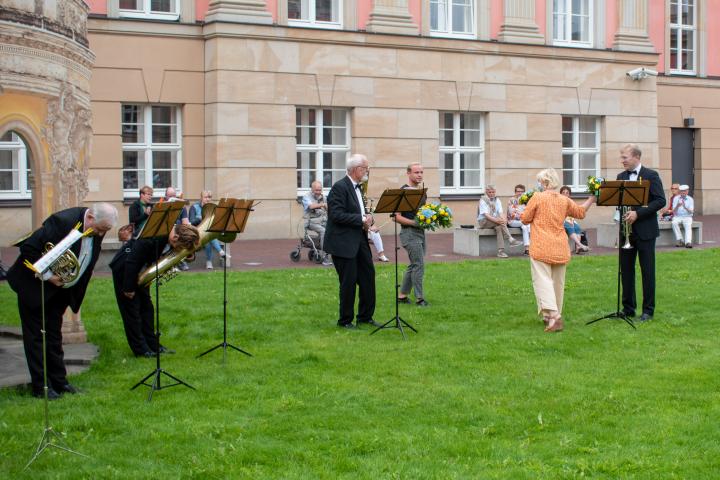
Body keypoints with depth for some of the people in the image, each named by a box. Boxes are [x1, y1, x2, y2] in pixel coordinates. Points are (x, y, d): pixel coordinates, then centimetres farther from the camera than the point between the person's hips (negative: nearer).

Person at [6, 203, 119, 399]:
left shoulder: (96, 230, -6)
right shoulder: (62, 221, -29)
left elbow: (87, 262, 10)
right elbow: (28, 248, -27)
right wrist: (47, 276, -24)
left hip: (60, 290, 7)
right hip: (35, 285, -7)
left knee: (54, 335, 14)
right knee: (37, 336, 0)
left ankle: (58, 381, 20)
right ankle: (41, 386, 5)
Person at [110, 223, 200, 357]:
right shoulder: (153, 235, -36)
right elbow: (131, 262, -29)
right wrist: (128, 288, -21)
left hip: (138, 270, 8)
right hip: (123, 268, -8)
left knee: (146, 307, 10)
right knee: (131, 308, -2)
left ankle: (152, 345, 17)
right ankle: (140, 349, 4)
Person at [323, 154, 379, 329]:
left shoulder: (357, 187, 15)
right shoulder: (339, 187, -15)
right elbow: (337, 215, -23)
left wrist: (367, 218, 3)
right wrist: (362, 219, -20)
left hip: (359, 240, 9)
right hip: (343, 243, -9)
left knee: (368, 276, 10)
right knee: (349, 281, -3)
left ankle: (365, 317, 23)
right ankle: (345, 320, 10)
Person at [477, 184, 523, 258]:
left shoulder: (497, 200, 11)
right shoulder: (483, 200, -7)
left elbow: (500, 212, -2)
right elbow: (486, 214, -19)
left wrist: (503, 219, -26)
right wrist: (496, 220, -35)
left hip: (495, 221, 5)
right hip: (484, 221, -5)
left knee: (499, 227, -33)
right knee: (499, 223, -34)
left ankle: (501, 251, -42)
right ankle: (511, 240, -42)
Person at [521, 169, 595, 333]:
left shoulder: (537, 198, -8)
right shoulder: (564, 200, 6)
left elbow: (525, 219, -2)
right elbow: (581, 212, 20)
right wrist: (591, 199, 32)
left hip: (541, 248, -5)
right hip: (560, 249, 5)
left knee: (543, 280, -7)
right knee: (558, 282, 16)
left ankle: (553, 315, -24)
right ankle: (554, 314, 25)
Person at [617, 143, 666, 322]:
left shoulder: (651, 175, -5)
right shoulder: (621, 177, 11)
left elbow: (660, 201, -12)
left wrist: (637, 213, -19)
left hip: (645, 230, -5)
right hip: (626, 229, 5)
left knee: (647, 271, 1)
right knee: (626, 270, 7)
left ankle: (648, 310, 7)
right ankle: (628, 308, 16)